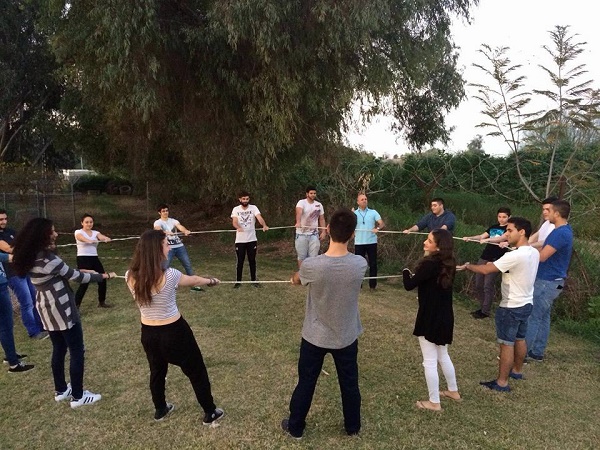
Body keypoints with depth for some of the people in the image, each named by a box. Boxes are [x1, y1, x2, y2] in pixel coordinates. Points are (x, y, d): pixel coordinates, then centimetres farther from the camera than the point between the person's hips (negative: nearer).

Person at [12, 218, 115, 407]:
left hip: (47, 309, 9)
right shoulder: (48, 260, -24)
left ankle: (61, 390, 33)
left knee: (59, 350, 21)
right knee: (76, 352, 3)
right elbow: (77, 277, -16)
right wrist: (104, 276, -7)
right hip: (61, 310, -9)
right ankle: (78, 396, 12)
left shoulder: (32, 258, 2)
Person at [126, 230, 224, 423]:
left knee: (157, 371, 28)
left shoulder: (131, 277, -10)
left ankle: (160, 410, 47)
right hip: (174, 332, -5)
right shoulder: (169, 276, -25)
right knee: (196, 371, 14)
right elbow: (193, 280, -5)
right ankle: (210, 413, 29)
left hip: (148, 333, 5)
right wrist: (210, 281, 17)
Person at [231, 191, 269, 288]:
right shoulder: (236, 209, -1)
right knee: (240, 261, 5)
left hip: (252, 239, 0)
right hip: (240, 240, 0)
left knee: (252, 261, 8)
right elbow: (234, 222, -16)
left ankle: (253, 280, 21)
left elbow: (260, 218, -19)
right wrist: (238, 228, -39)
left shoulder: (253, 208, -2)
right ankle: (238, 281, 16)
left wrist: (264, 225, -40)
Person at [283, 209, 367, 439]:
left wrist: (294, 277, 23)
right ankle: (353, 426, 43)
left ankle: (295, 427, 38)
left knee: (306, 383, 18)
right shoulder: (360, 264, -19)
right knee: (349, 384, 22)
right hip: (347, 337, 2)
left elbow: (296, 280, -2)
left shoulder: (311, 265, -26)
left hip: (315, 337, -1)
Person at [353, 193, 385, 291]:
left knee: (373, 264, 5)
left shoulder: (373, 212, 3)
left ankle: (373, 285, 15)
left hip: (371, 242, 0)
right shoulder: (354, 213, 3)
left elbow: (382, 223, -5)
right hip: (359, 243, 0)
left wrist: (377, 228, -25)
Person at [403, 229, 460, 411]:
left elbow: (409, 285, -19)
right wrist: (415, 274, 3)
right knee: (443, 356, 26)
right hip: (445, 316, 8)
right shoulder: (447, 264, 1)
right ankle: (453, 391, 42)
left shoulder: (430, 264, -24)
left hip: (431, 318, -8)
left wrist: (406, 271, -1)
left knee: (430, 362, 6)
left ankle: (434, 402, 19)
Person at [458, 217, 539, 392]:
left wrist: (468, 266, -7)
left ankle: (502, 382, 9)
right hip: (526, 304, 9)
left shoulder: (514, 256, -27)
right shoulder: (534, 253, 2)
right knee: (519, 339, 23)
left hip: (511, 307, -9)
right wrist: (494, 264, 6)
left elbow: (485, 270, -23)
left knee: (506, 344, 0)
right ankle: (517, 371, 41)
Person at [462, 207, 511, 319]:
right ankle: (482, 307, 20)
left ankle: (486, 311, 2)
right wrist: (469, 238, -5)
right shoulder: (493, 227, 18)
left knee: (488, 286, -8)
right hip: (484, 258, 6)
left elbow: (502, 238, -19)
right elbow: (481, 236, 12)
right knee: (478, 284, 8)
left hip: (496, 261, -6)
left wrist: (487, 240, -32)